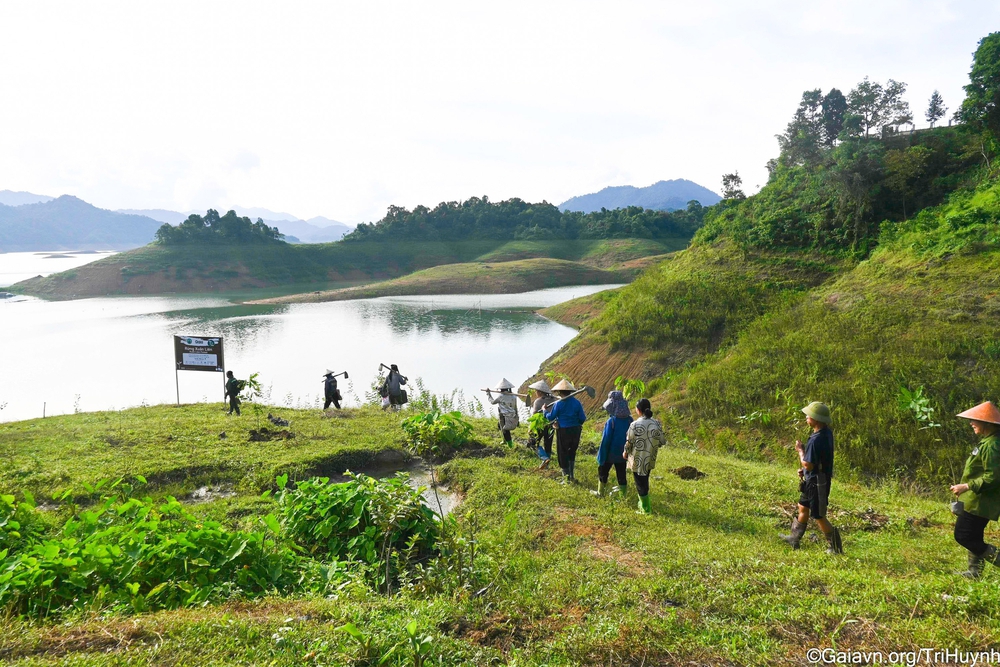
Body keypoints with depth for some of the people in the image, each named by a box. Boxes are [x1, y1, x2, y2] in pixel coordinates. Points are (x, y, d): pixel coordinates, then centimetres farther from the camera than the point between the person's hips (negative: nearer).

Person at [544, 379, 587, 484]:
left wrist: (545, 411, 15)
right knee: (572, 453, 21)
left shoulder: (558, 404, -11)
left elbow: (550, 417, -5)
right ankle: (572, 476, 23)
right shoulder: (576, 402, -1)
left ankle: (567, 478, 13)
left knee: (563, 455, 9)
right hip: (575, 430, 4)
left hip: (563, 431, -4)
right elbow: (582, 418, -1)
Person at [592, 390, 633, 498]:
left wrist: (601, 456, -11)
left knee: (603, 471, 15)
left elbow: (606, 440, -20)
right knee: (621, 473, 16)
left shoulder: (611, 421, -24)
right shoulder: (629, 419, -7)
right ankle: (623, 494, 22)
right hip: (623, 453, 5)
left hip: (611, 453, -4)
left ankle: (600, 492, 26)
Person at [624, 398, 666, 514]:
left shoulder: (634, 425, -20)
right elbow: (662, 441, -2)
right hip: (650, 459, 5)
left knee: (640, 483, 10)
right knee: (645, 481, 24)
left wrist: (625, 452, 7)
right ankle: (643, 503, 38)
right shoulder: (657, 424, -7)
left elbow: (629, 442, -13)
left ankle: (646, 509, 18)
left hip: (637, 460, -5)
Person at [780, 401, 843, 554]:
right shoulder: (827, 433, 1)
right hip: (814, 480, 10)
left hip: (817, 482, -10)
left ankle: (835, 546, 15)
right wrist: (803, 469, 9)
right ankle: (794, 538, 37)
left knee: (819, 516, 4)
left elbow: (808, 465, -25)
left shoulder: (816, 440, -30)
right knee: (803, 507, 23)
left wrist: (800, 450, -12)